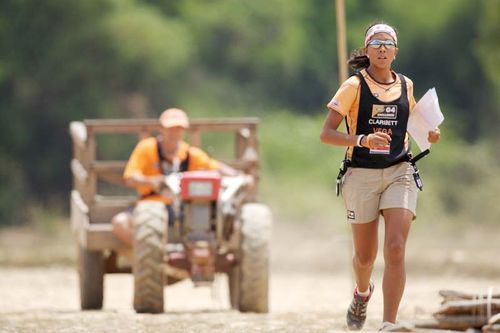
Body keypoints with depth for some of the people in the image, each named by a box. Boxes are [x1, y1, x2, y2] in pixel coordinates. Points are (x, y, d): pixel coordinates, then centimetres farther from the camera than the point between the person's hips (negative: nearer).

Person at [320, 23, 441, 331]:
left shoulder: (406, 85, 8)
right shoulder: (354, 86, -4)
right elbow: (326, 134, -9)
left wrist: (428, 135, 6)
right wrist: (362, 140, -25)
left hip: (399, 173, 2)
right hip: (362, 175, -2)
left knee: (396, 249, -16)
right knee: (365, 256, 9)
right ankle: (362, 292, 45)